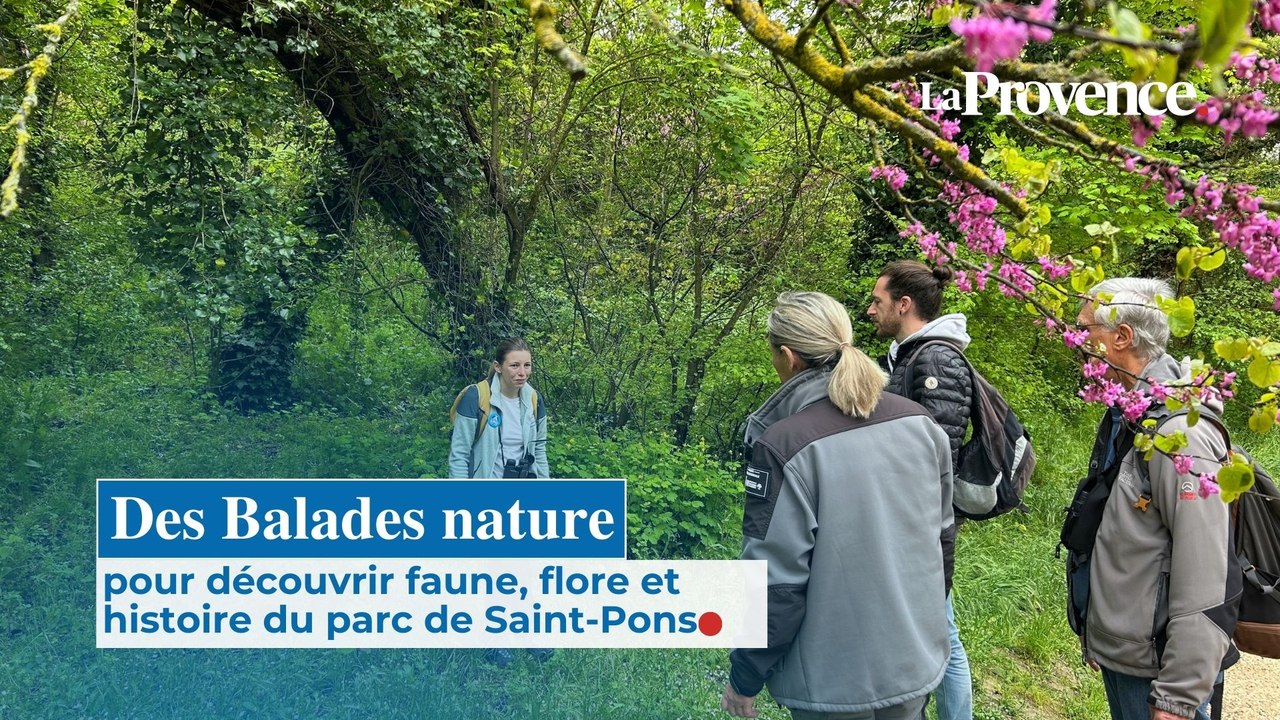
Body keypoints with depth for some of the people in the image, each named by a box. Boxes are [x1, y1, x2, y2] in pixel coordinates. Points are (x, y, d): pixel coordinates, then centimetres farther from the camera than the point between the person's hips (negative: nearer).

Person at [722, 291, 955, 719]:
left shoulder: (784, 446, -21)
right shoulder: (918, 422, -2)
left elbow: (775, 581, -19)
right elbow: (940, 529, 10)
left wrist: (744, 679, -6)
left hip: (835, 683, -5)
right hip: (916, 665, 5)